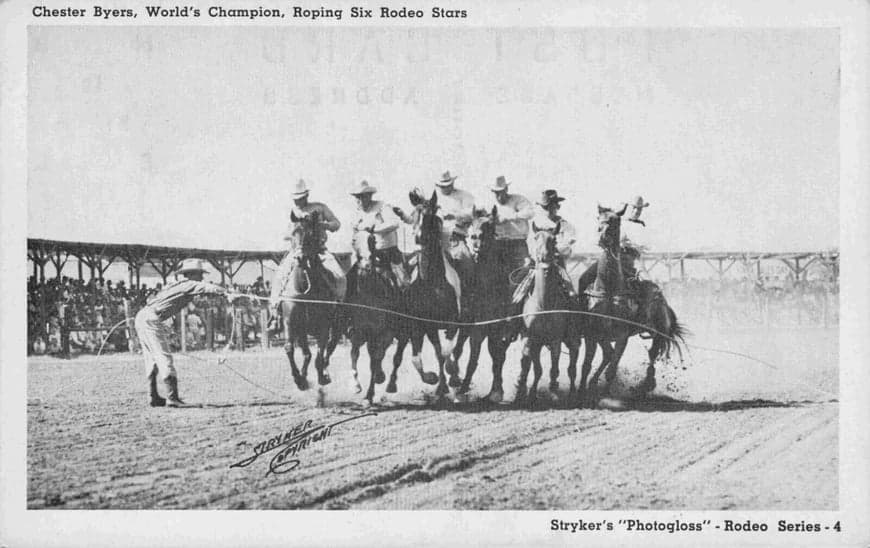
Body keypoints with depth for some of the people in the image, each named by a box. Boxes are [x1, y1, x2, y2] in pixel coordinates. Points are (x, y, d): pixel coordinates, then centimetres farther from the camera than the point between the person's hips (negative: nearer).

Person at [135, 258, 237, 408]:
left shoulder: (177, 285, 20)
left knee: (152, 360, 14)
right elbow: (206, 287, -21)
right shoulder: (188, 284, -7)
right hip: (152, 319, -10)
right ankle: (172, 398, -15)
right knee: (164, 358, -11)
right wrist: (227, 293, -32)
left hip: (141, 317, 10)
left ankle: (155, 398, 19)